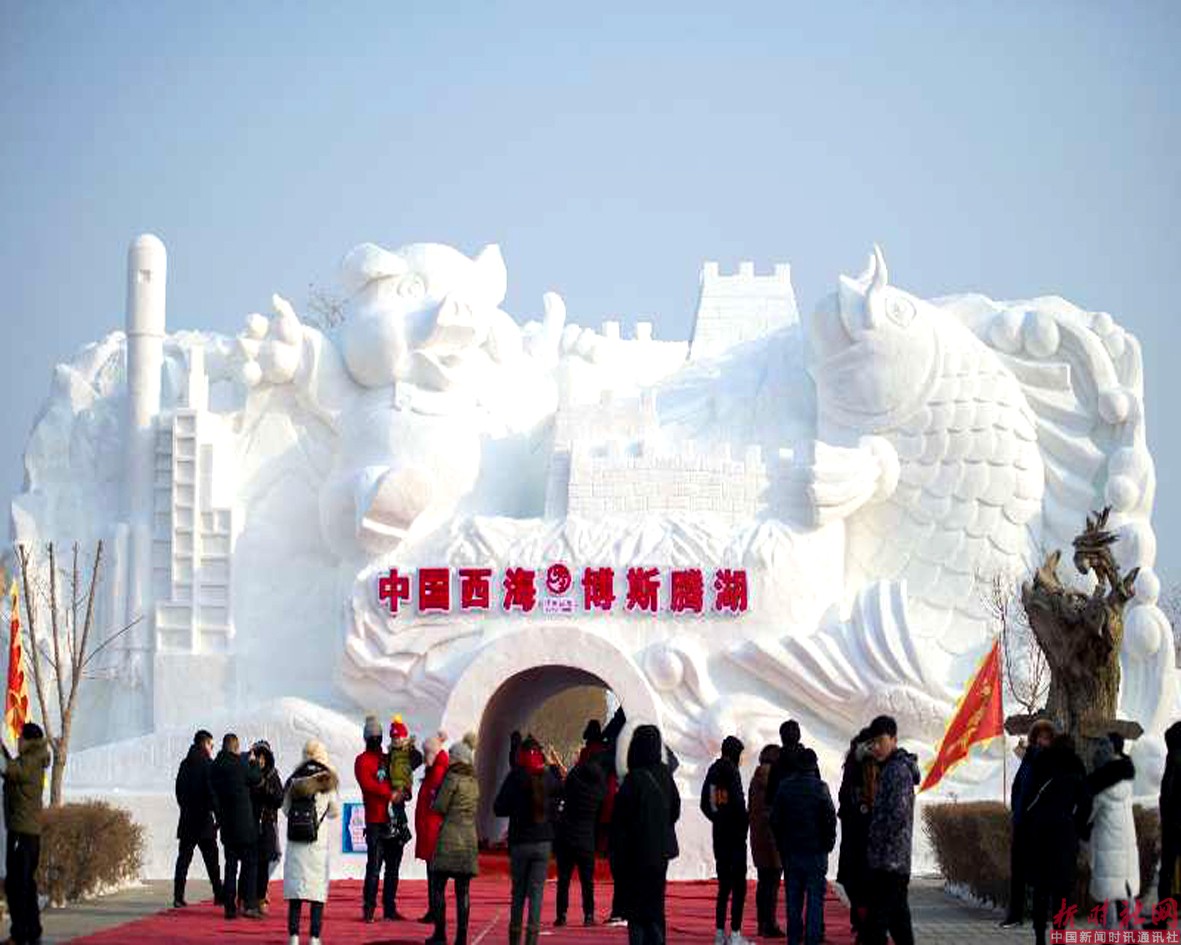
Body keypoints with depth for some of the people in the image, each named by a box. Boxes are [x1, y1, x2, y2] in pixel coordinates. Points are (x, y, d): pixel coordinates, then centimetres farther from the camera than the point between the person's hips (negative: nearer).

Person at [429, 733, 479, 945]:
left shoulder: (453, 778, -8)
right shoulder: (474, 782, 12)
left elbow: (440, 807, -9)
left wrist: (433, 800, 13)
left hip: (450, 837, -6)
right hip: (470, 838, 6)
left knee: (438, 886, 1)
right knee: (463, 890, 5)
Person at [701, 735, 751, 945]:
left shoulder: (713, 771, 9)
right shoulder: (732, 771, -13)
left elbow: (705, 804, 13)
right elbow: (737, 801, -20)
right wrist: (745, 820, -4)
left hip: (719, 833, 7)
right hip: (735, 833, -7)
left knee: (724, 885, 13)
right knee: (739, 886, -4)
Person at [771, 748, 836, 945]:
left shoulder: (784, 786, 0)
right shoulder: (820, 788, -11)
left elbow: (775, 820, 4)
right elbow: (830, 819, -10)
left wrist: (781, 846, 14)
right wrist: (828, 844, 5)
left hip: (791, 851, 3)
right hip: (815, 852, -3)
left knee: (793, 899, 11)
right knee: (815, 898, 1)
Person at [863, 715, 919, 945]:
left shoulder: (897, 770, -13)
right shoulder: (892, 768, 18)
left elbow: (898, 814, -20)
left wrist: (875, 839, -10)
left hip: (887, 860, -10)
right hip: (896, 862, 10)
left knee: (877, 922, -11)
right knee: (898, 919, 13)